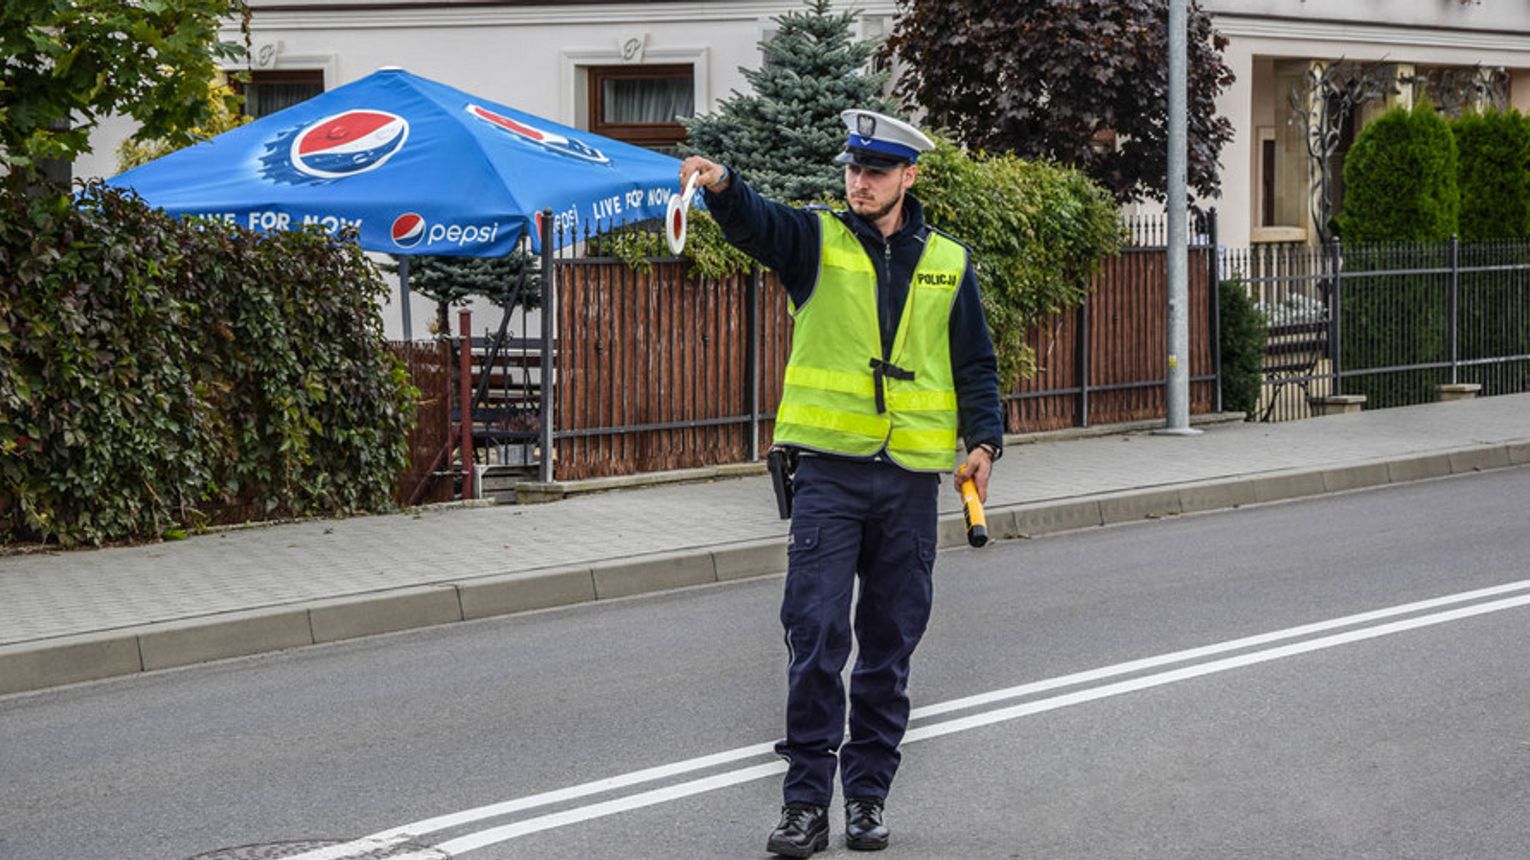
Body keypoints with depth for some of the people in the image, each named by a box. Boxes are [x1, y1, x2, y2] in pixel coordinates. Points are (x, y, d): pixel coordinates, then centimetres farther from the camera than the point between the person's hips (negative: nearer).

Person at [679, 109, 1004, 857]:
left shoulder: (947, 262, 12)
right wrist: (721, 186, -39)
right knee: (816, 634, -9)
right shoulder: (816, 241, 4)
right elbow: (755, 224, -17)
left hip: (910, 477, 3)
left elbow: (975, 365, 16)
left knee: (889, 643, 7)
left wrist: (984, 440, 2)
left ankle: (868, 793, 17)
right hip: (830, 469, -2)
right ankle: (806, 800, -6)